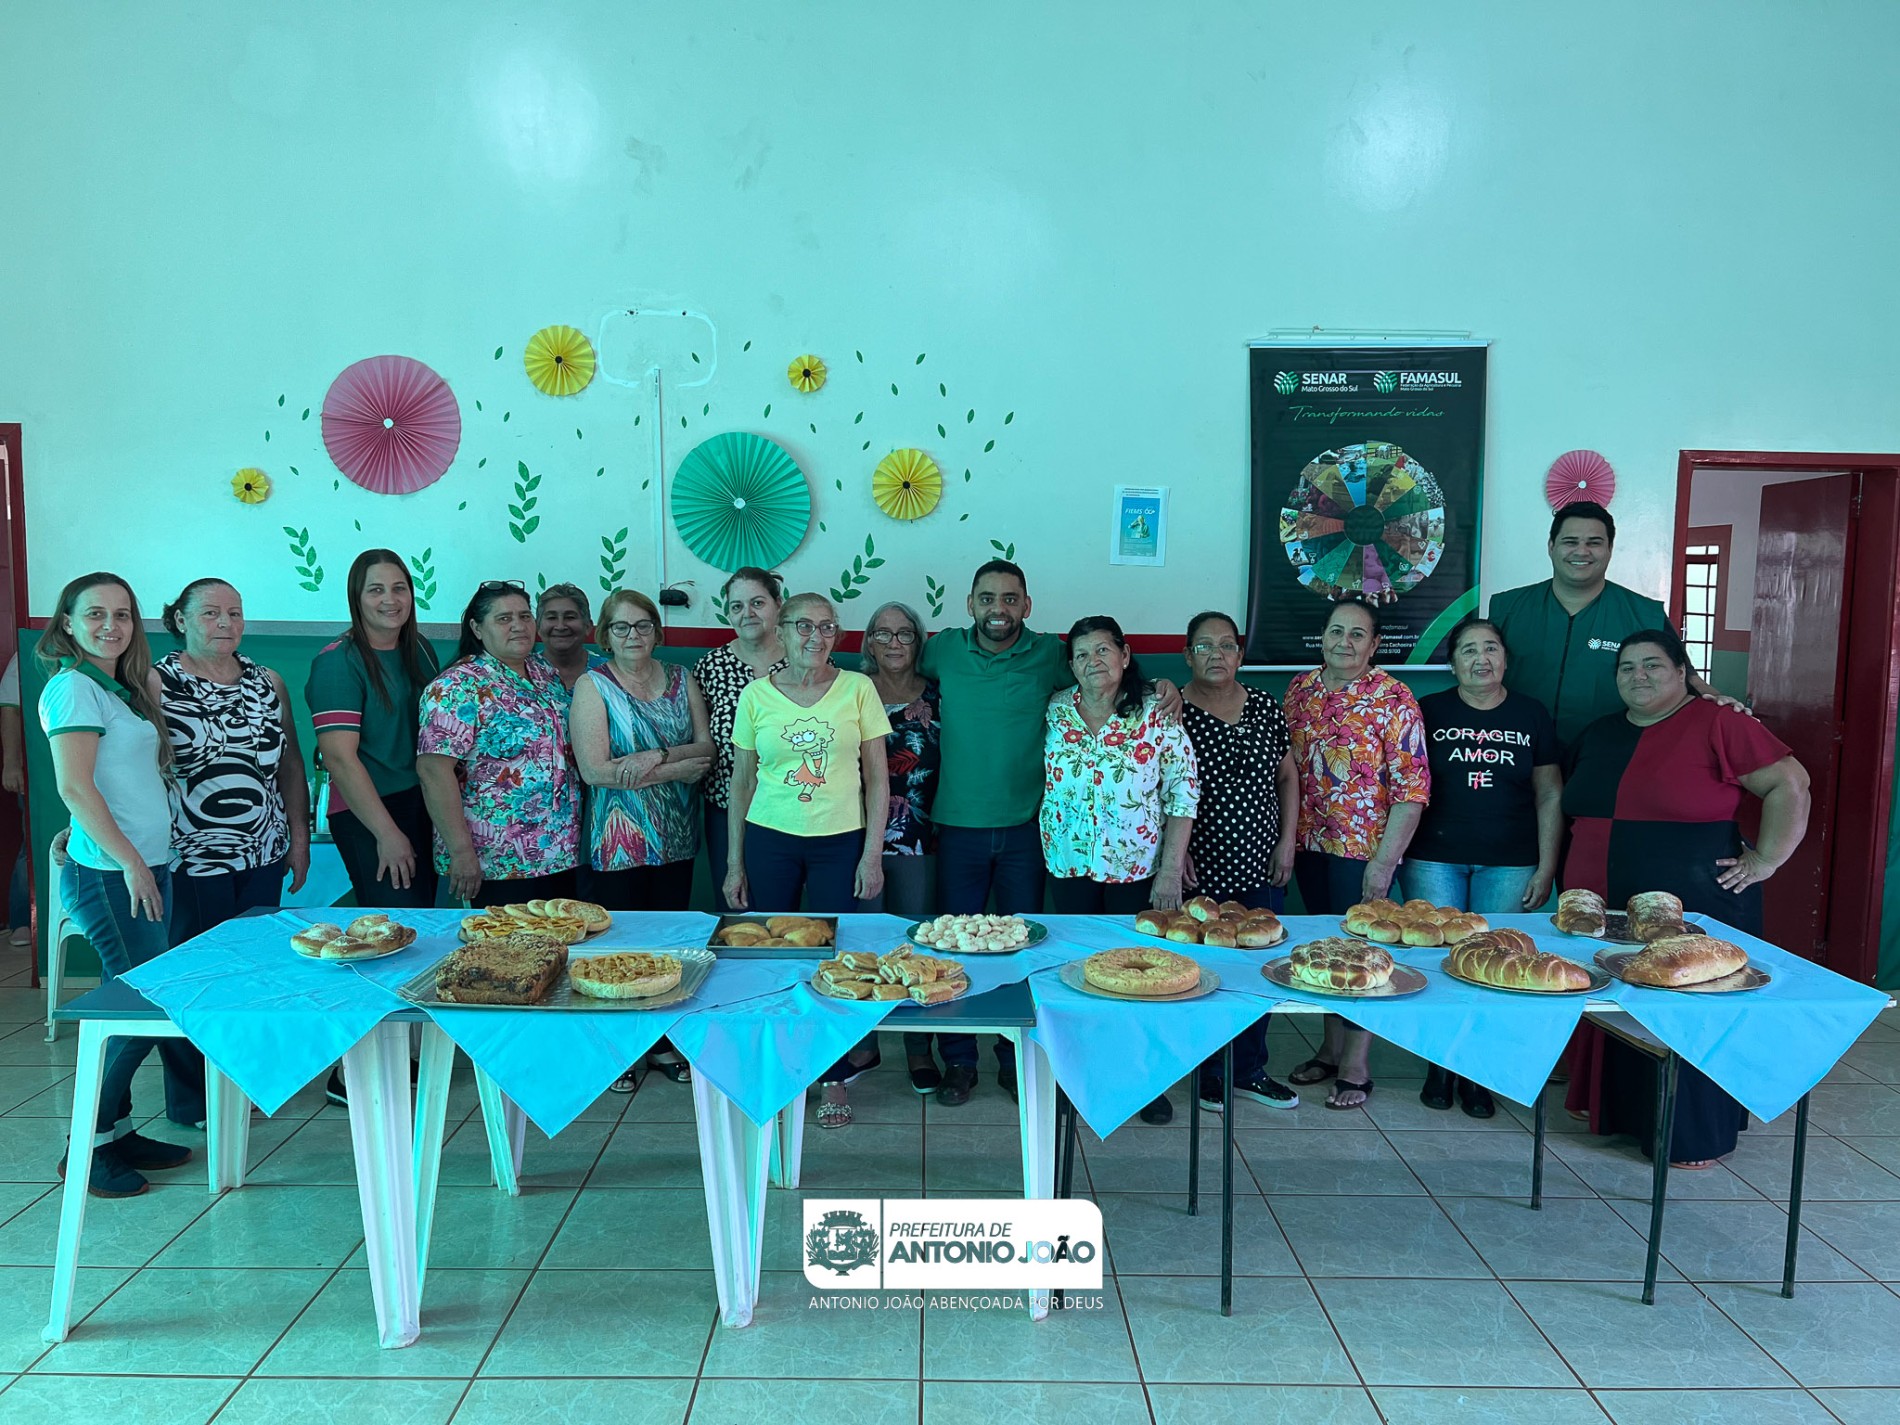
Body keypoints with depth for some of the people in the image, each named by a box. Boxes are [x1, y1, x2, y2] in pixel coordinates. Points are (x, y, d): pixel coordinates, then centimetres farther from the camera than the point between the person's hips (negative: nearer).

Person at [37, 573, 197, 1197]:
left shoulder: (124, 688, 15)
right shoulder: (73, 686, -11)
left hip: (146, 866, 9)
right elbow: (74, 786, -17)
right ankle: (90, 1146, 7)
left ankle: (117, 1131, 22)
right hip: (108, 875, -9)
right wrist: (129, 862, -17)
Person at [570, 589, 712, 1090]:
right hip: (619, 839, -4)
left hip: (676, 837, 4)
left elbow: (707, 747, 0)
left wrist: (658, 756, -19)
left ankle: (662, 1041, 24)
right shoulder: (592, 686, -4)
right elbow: (595, 770, -15)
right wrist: (683, 766, -13)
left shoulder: (681, 681, 9)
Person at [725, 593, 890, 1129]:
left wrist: (872, 855, -5)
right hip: (770, 841, 1)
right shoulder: (756, 694, 1)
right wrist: (734, 863, 5)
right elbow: (741, 780, 6)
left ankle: (836, 1075, 22)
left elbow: (877, 777, 0)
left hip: (840, 843, -1)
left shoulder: (858, 689, -3)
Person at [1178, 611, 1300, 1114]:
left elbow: (1287, 776, 14)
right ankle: (1206, 1072, 20)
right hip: (1200, 870, -4)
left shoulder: (1266, 708, 6)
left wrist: (1287, 838, 6)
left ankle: (1250, 1070, 26)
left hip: (1261, 867, 4)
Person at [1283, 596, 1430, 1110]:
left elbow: (1412, 788, -14)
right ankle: (1331, 1049, 31)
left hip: (1363, 849, -5)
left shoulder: (1392, 699, -12)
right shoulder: (1300, 689, 4)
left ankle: (1355, 1068, 17)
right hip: (1310, 843, 5)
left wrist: (1383, 861, -18)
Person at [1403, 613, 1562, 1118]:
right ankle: (1440, 1063, 16)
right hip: (1435, 861, -1)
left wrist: (1546, 868, 2)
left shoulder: (1532, 715, 6)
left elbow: (1550, 797, 7)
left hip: (1508, 864, 1)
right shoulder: (1429, 712, 3)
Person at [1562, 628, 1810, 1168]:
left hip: (1693, 914, -6)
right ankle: (1615, 1110, 27)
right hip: (1603, 910, 6)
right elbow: (1574, 807, 25)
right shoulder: (1598, 734, 14)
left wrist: (1765, 860, -11)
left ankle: (1697, 1137, 15)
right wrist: (1576, 881, 16)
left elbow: (1789, 784, -10)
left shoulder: (1717, 724, -8)